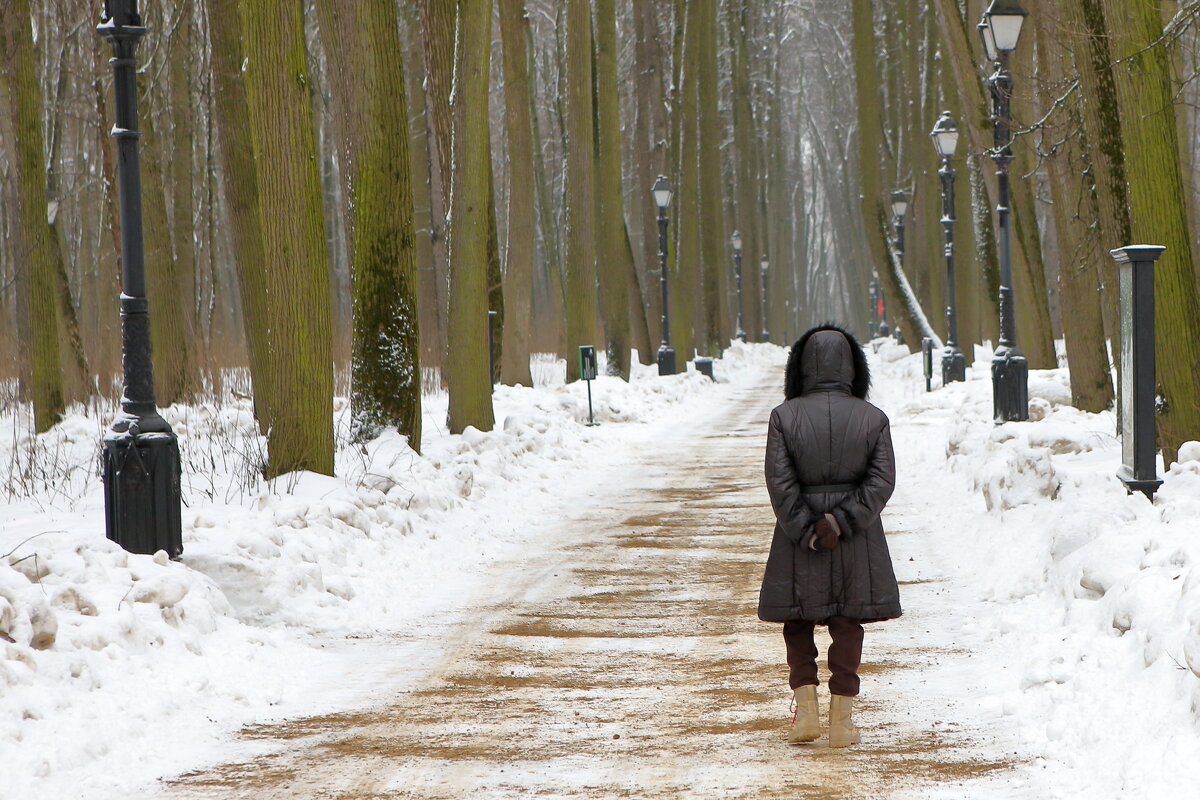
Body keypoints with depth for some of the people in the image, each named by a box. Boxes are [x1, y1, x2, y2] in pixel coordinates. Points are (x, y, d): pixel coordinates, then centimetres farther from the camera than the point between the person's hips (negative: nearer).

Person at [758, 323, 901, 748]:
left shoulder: (785, 416, -6)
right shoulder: (873, 418, -2)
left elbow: (780, 482, -13)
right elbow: (882, 481, -11)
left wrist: (807, 534, -11)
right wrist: (841, 521, -14)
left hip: (797, 537, -1)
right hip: (858, 541, 1)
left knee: (798, 623, 15)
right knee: (848, 625, 9)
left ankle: (806, 709, 4)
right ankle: (841, 717, 6)